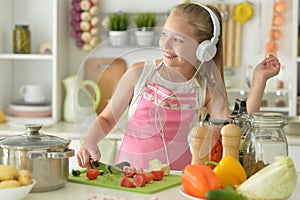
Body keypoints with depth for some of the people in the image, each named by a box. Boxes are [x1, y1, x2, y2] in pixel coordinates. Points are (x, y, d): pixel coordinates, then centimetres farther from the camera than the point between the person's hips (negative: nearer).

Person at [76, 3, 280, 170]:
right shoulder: (140, 74, -1)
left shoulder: (206, 89, 2)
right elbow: (107, 118, 8)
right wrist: (89, 142, -12)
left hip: (176, 178, -1)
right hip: (129, 170, 1)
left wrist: (259, 80, -10)